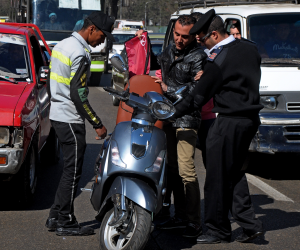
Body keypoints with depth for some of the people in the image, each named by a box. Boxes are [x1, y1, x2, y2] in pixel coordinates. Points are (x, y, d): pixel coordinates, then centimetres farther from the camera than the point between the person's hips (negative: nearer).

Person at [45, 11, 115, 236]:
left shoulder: (62, 45, 11)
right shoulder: (80, 55, -19)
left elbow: (52, 83, 18)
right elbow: (78, 95, -21)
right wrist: (97, 124, -16)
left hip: (57, 114, 10)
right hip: (71, 119, -10)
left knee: (70, 169, 16)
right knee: (73, 171, -2)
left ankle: (56, 216, 18)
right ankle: (65, 222, 4)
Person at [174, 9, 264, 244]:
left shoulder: (218, 58, -15)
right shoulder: (250, 48, 8)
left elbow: (199, 96, -13)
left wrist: (171, 112, -4)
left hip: (229, 122, -8)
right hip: (251, 118, 9)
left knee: (218, 176, 2)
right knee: (235, 172, 18)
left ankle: (218, 229, 9)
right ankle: (249, 223, 12)